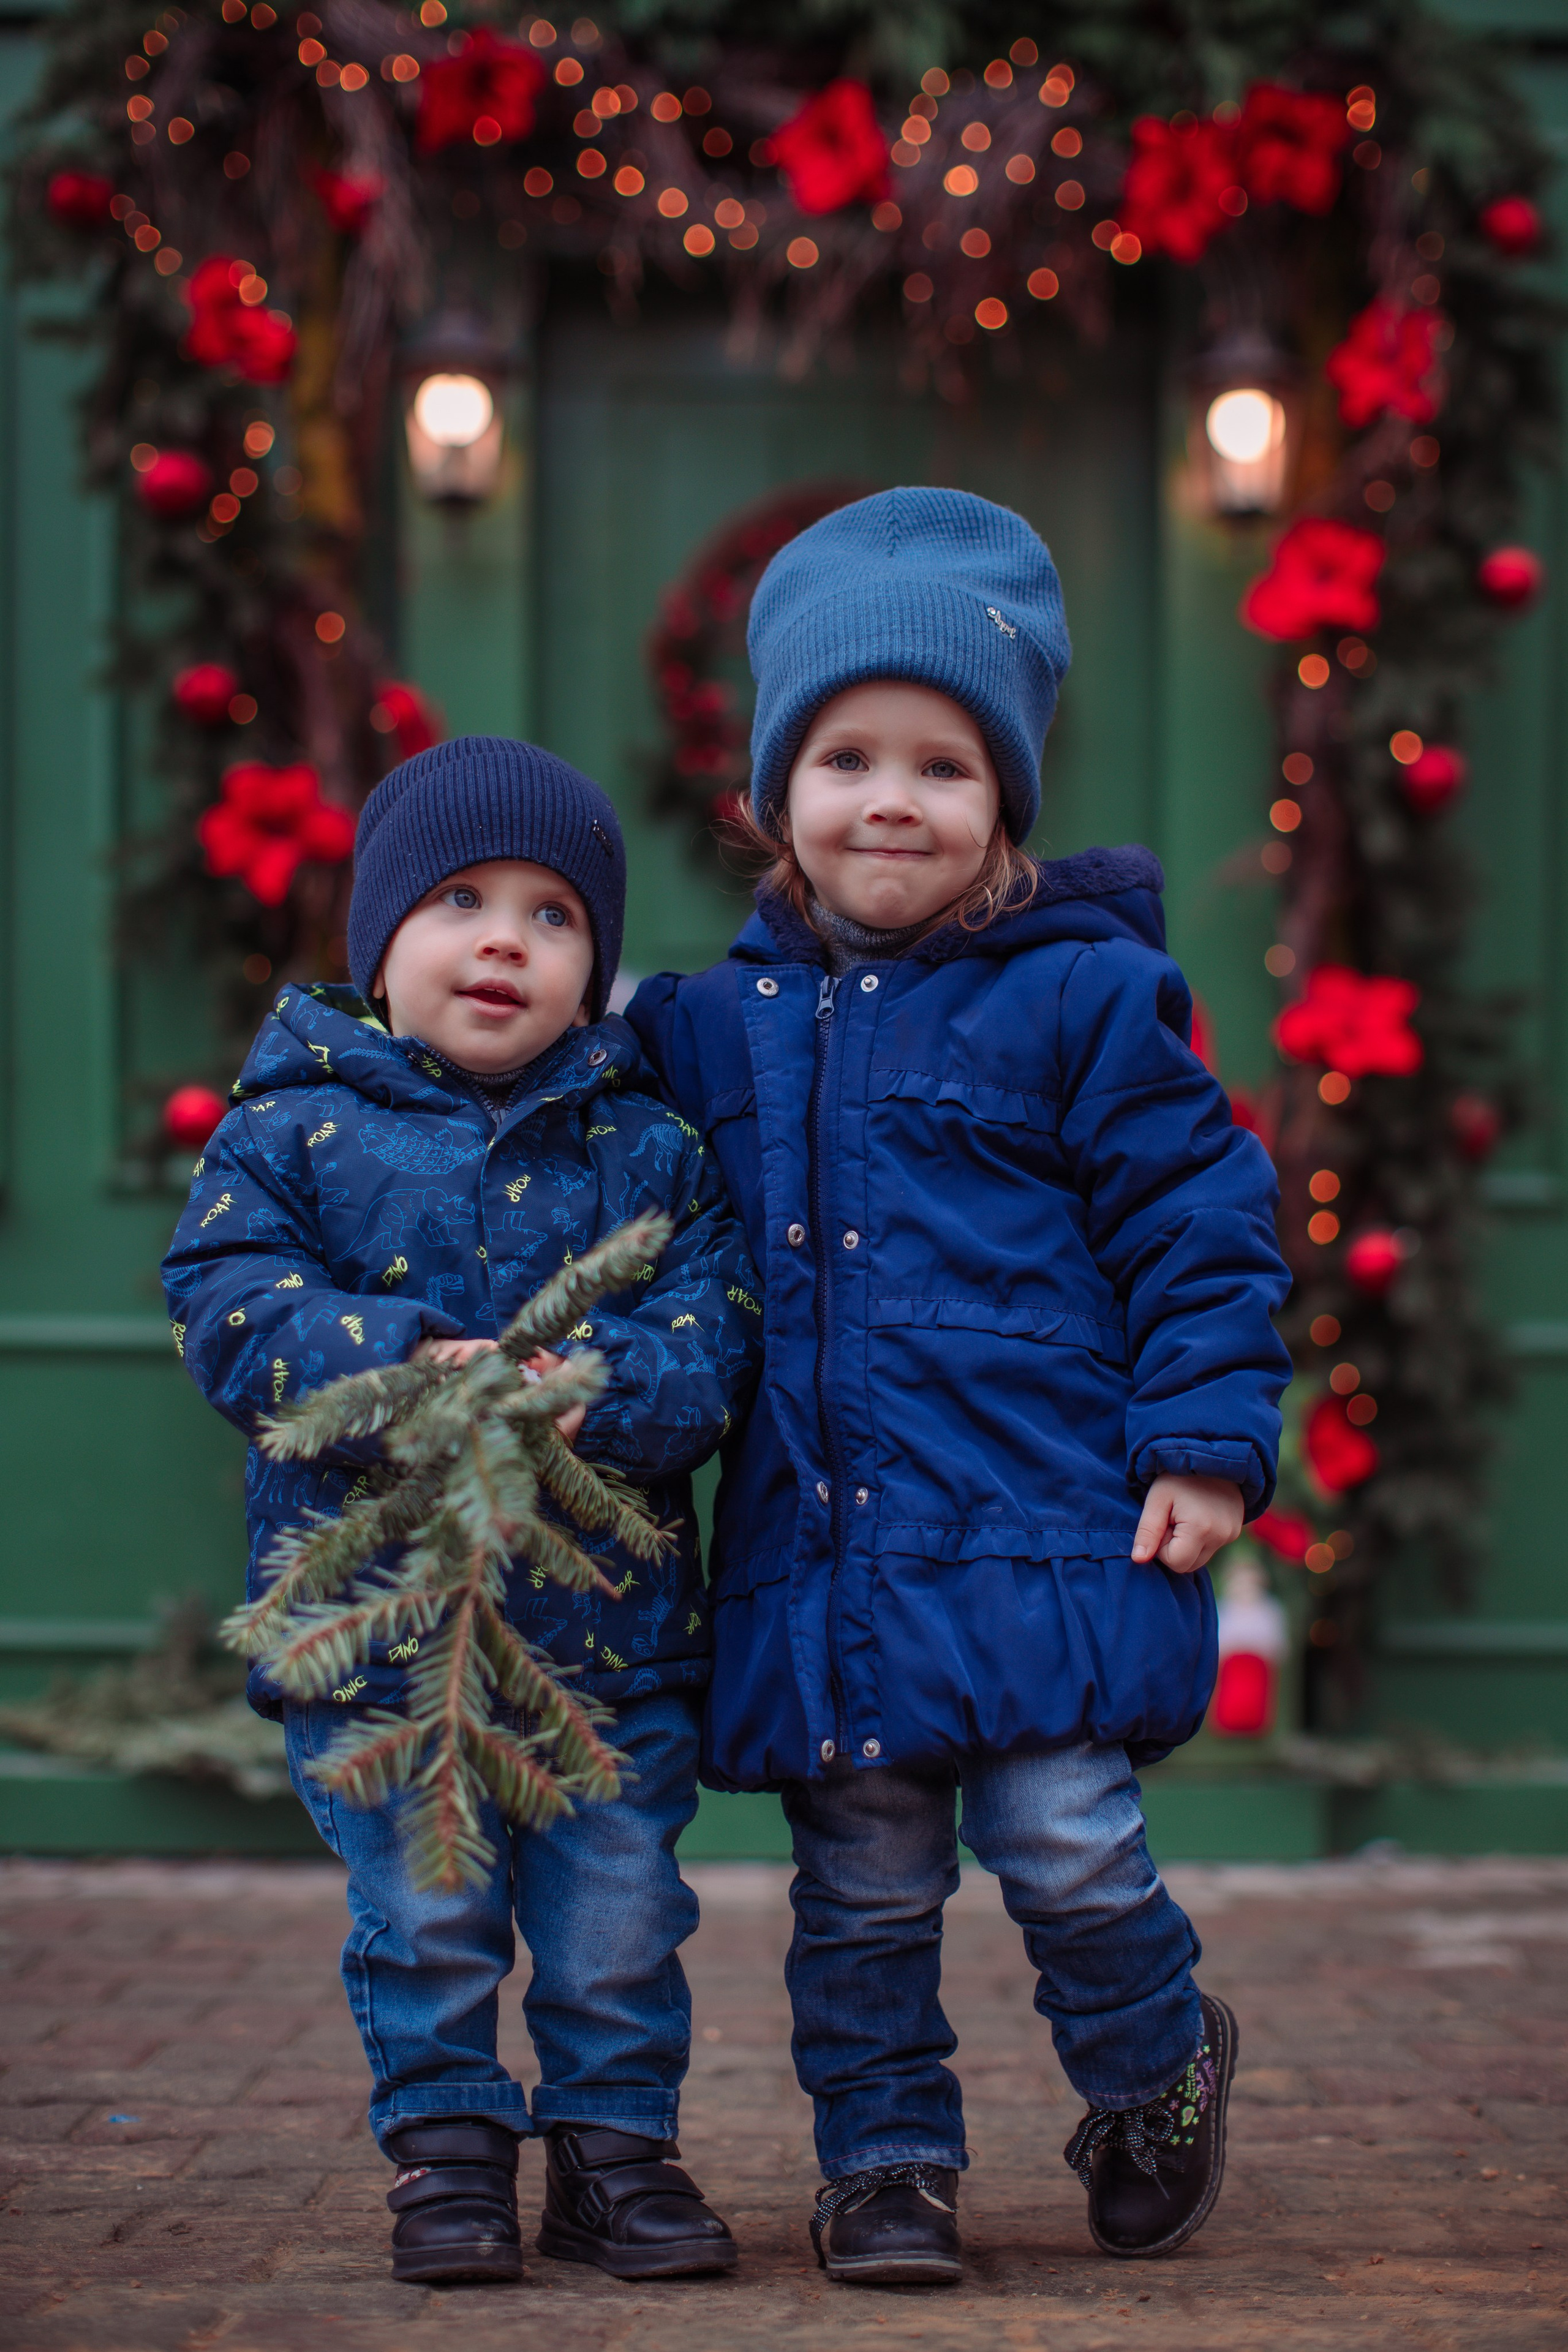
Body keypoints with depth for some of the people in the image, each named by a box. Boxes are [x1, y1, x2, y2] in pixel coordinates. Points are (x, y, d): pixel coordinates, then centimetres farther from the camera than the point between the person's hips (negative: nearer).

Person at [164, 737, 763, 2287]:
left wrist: (599, 1391, -23)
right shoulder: (292, 1130, 0)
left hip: (612, 1620, 2)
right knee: (422, 1921, 3)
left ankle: (616, 2145, 22)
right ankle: (445, 2152, 19)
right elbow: (233, 1311, -8)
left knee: (618, 1915, 6)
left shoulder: (646, 1151, 5)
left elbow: (715, 1333, -2)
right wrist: (402, 1365, -23)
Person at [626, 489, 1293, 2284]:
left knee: (1061, 1840, -6)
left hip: (1038, 1531, -4)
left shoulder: (1082, 997, -2)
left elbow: (1197, 1219, -1)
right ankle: (884, 2154, 23)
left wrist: (1206, 1438, -6)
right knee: (861, 1882, 8)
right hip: (816, 1550, 4)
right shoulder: (718, 1027, 9)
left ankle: (1156, 2069, 22)